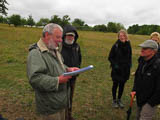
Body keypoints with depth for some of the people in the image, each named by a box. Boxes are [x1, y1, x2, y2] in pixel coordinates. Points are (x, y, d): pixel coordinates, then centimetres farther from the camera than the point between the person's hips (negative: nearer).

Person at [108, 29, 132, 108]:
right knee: (115, 84, 9)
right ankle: (114, 100, 27)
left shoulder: (128, 45, 0)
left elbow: (130, 57, 13)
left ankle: (119, 100, 33)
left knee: (122, 85, 14)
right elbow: (110, 57, -6)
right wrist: (114, 65, -17)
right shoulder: (115, 46, -11)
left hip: (125, 69, 4)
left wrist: (129, 64, 2)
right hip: (116, 70, -3)